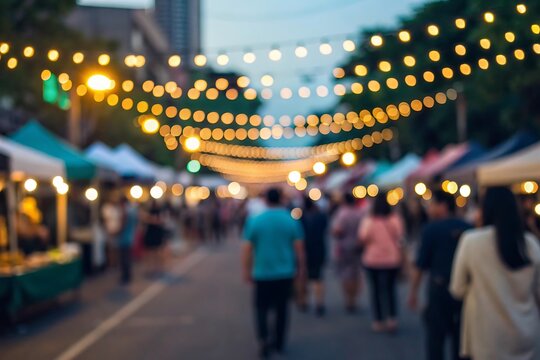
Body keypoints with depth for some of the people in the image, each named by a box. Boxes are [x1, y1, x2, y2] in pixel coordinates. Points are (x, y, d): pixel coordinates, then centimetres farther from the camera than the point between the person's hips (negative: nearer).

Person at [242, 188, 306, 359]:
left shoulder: (254, 221, -6)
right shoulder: (292, 221, -4)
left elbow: (246, 250, -5)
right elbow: (299, 248, -2)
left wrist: (247, 271, 4)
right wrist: (300, 268, 11)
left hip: (263, 273, -1)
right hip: (285, 273, 1)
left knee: (262, 307, 10)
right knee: (282, 308, 15)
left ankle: (263, 340, -11)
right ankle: (279, 342, 24)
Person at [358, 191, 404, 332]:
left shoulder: (369, 220, -14)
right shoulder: (395, 219, -7)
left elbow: (362, 238, -14)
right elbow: (400, 238, -3)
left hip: (372, 260, -1)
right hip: (392, 260, 2)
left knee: (376, 289, 10)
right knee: (390, 288, 13)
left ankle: (378, 321, 12)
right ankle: (392, 318, -2)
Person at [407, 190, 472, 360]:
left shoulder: (432, 228, -7)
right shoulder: (468, 228, 6)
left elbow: (420, 264, -7)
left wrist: (413, 291, 0)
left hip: (440, 287, -4)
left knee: (435, 335, 4)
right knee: (460, 336, 12)